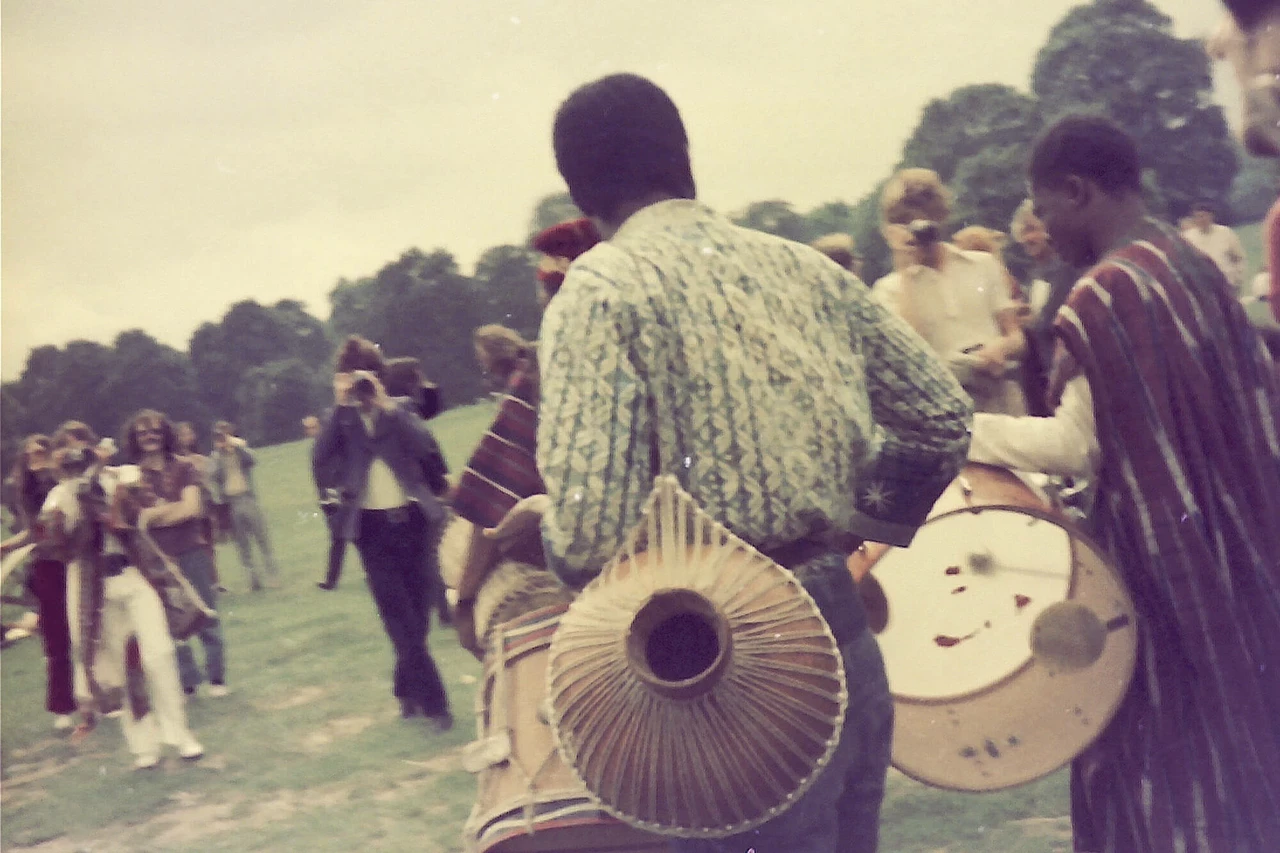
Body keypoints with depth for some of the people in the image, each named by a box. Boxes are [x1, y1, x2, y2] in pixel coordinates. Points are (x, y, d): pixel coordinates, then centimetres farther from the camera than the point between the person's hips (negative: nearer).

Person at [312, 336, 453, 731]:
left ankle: (408, 690, 26)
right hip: (372, 525, -1)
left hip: (411, 518, 1)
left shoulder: (399, 413, 4)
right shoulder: (341, 422, 4)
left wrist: (386, 405, -18)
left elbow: (425, 445, -15)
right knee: (400, 618, -5)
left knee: (417, 613, 7)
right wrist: (340, 408, -18)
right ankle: (433, 702, -3)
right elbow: (321, 462, -14)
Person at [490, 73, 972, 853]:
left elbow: (593, 539, -20)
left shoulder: (602, 292, -11)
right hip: (847, 638, 6)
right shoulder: (806, 266, 8)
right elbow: (944, 416, 12)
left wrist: (547, 519, 2)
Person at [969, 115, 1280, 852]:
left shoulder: (1105, 292, -18)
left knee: (1169, 750, 2)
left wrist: (956, 428, -9)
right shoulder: (1190, 263, 8)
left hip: (1163, 559, -9)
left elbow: (1078, 442, -15)